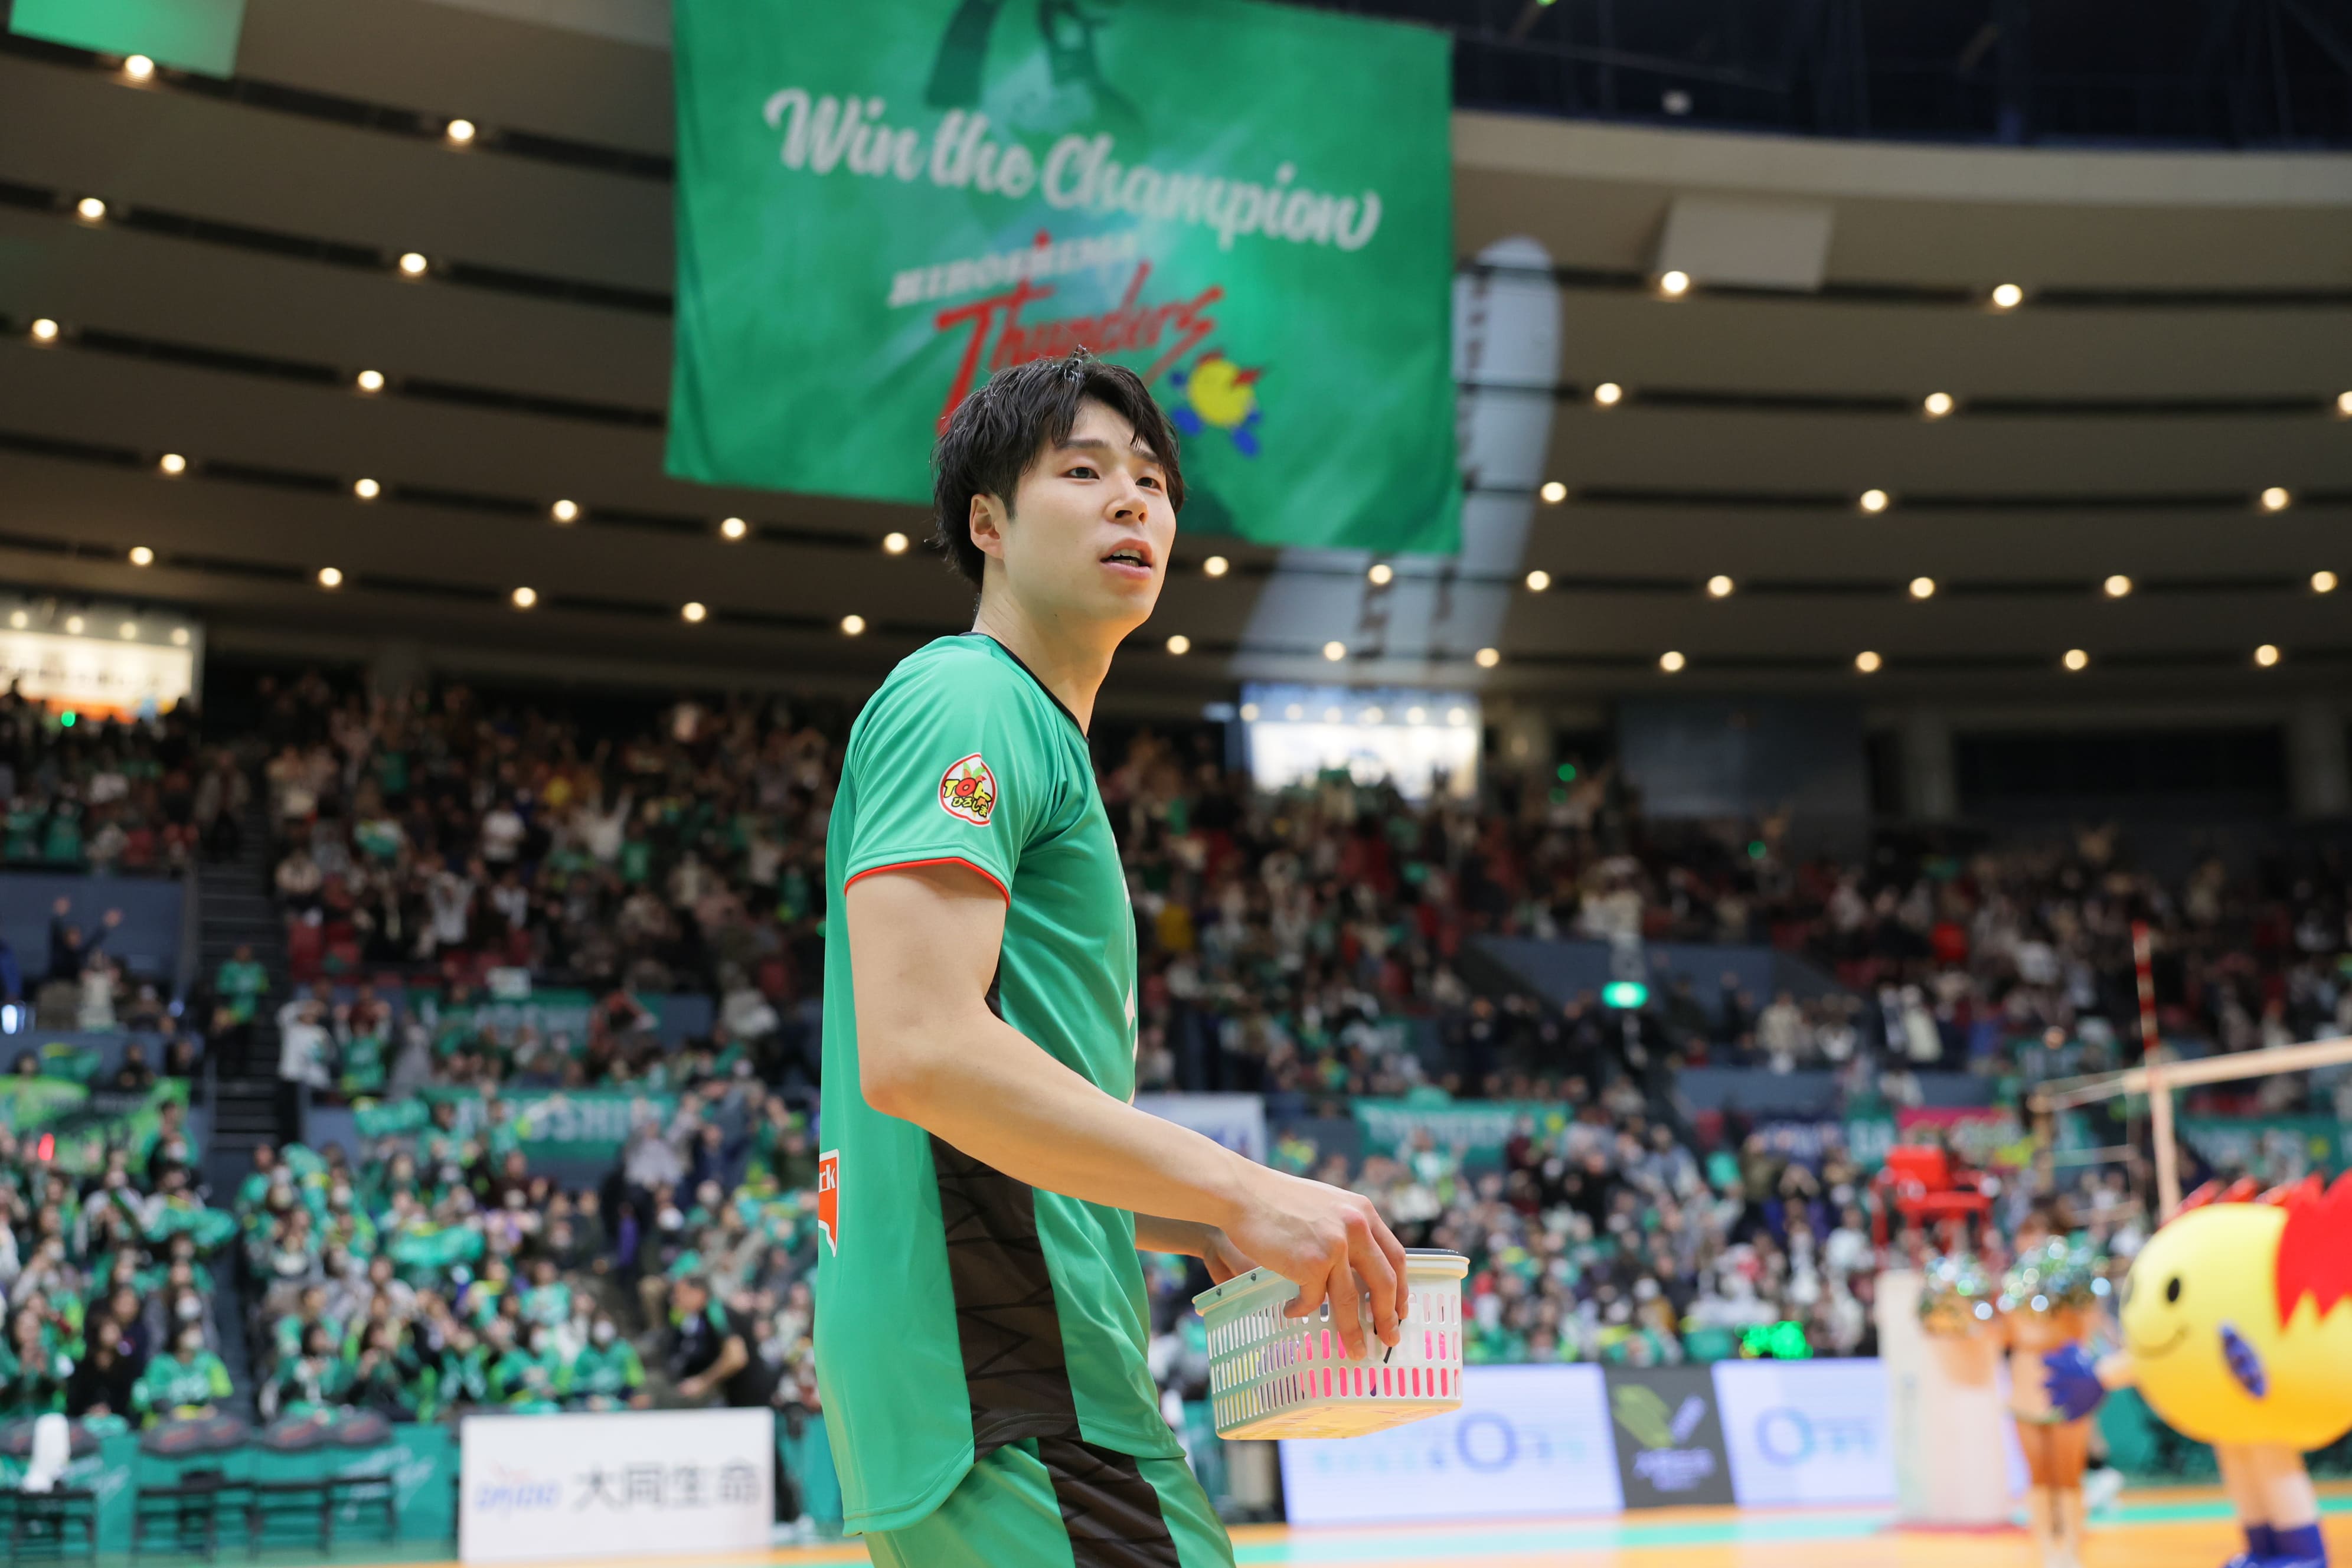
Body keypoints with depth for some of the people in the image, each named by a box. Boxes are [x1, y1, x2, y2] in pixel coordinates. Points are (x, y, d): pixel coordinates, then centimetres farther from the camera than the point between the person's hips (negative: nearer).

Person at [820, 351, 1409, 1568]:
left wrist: (1198, 1226, 12)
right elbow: (916, 1050, -23)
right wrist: (1241, 1192, -20)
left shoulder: (1034, 736, 23)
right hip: (1017, 1408, -10)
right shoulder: (963, 701, -7)